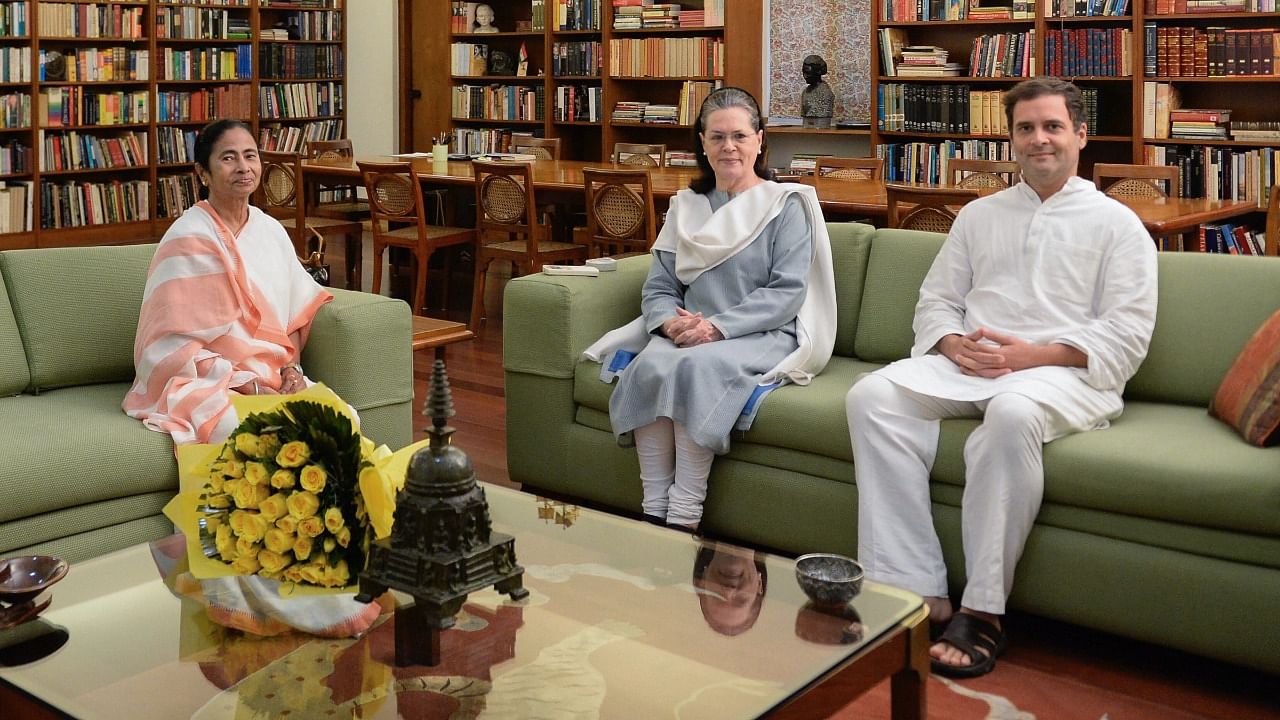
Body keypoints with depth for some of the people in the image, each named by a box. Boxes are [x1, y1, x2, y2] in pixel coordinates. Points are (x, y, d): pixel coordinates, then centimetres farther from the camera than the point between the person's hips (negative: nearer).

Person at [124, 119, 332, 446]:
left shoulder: (271, 230, 10)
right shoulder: (190, 239, -10)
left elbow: (296, 309, 14)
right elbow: (177, 348, -13)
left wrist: (291, 367, -6)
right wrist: (252, 388, -18)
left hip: (272, 379, 6)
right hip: (202, 383, -6)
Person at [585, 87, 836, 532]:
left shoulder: (787, 205, 3)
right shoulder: (685, 207, 18)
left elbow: (787, 292, -8)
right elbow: (658, 288, 12)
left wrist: (717, 326, -19)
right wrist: (671, 322, -12)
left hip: (765, 337, -4)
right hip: (688, 335, 4)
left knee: (697, 365, -35)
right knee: (649, 365, -30)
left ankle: (684, 519, -30)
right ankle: (654, 511, -28)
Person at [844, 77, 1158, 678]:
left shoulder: (1116, 223, 11)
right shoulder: (979, 215, 24)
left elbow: (1126, 334, 0)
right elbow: (935, 300, 20)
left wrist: (1035, 354, -14)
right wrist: (953, 344, -5)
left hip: (1064, 373, -4)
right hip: (968, 363, 4)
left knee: (1012, 413, -41)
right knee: (871, 396, -25)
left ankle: (983, 611, -32)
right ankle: (915, 592, -28)